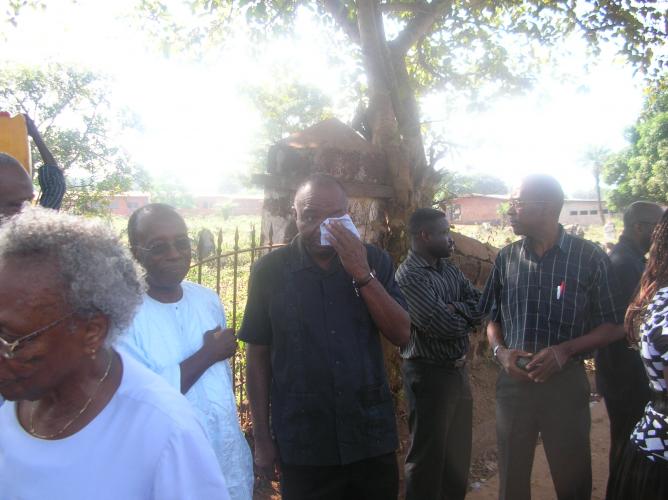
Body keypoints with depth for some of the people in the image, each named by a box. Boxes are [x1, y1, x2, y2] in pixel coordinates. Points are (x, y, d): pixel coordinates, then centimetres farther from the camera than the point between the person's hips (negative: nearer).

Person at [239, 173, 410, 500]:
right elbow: (258, 356, -1)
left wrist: (362, 274, -19)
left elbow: (401, 335, -7)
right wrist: (261, 437, 1)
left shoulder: (373, 261, -1)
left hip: (372, 438, 2)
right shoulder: (270, 270, -6)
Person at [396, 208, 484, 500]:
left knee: (459, 450, 21)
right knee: (428, 455, 7)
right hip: (429, 374, -8)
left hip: (458, 369, 8)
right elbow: (443, 326, -27)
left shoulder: (448, 268, 8)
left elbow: (480, 306, 0)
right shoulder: (409, 276, -19)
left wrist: (455, 309, -18)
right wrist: (467, 317, -6)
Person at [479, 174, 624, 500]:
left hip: (566, 381, -2)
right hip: (514, 379, 3)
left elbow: (614, 327, -3)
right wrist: (501, 351, -8)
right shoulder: (506, 258, 4)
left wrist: (564, 350, -17)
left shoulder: (590, 258, -7)